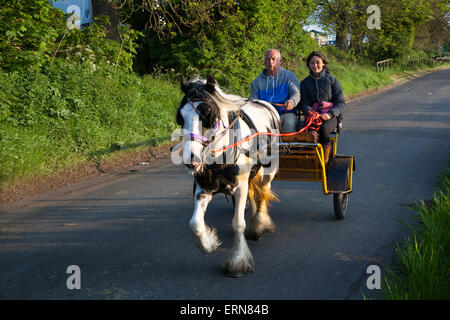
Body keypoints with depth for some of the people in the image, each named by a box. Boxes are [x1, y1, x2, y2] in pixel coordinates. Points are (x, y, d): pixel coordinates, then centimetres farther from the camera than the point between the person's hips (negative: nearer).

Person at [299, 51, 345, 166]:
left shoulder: (332, 80, 9)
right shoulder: (305, 82, 15)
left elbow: (340, 102, 5)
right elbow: (304, 103, 8)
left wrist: (330, 114, -13)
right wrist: (310, 112, -15)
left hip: (330, 116, -1)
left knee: (324, 129, -35)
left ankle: (325, 161, -19)